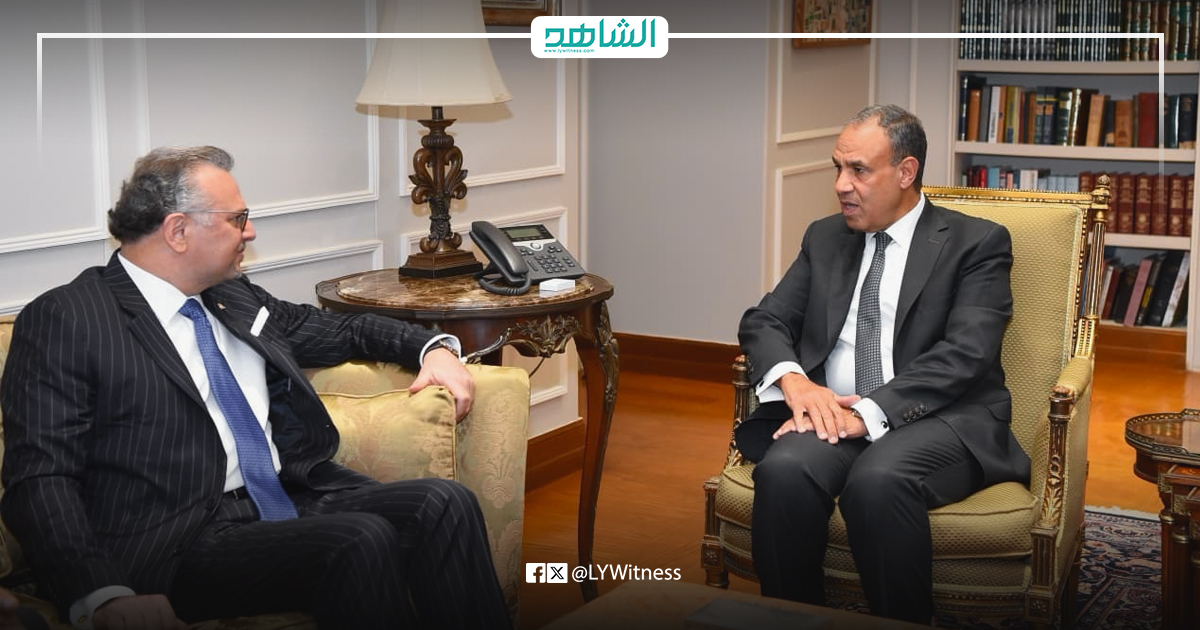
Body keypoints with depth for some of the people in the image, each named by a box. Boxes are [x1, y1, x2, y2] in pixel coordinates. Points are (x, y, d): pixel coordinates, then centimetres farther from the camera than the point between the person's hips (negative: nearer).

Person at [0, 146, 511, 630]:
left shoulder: (236, 299, 19)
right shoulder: (63, 319, -2)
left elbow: (343, 332, 34)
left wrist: (433, 348, 14)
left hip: (297, 501, 7)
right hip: (184, 539, -7)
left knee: (444, 503, -18)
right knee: (362, 540, -30)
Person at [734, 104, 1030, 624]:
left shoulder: (976, 243, 4)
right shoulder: (825, 238, 19)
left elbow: (965, 353, -10)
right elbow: (763, 322, 13)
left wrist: (869, 412, -21)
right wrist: (794, 380, -10)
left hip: (938, 418, -3)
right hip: (829, 409, 4)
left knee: (877, 480, -36)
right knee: (783, 471, -30)